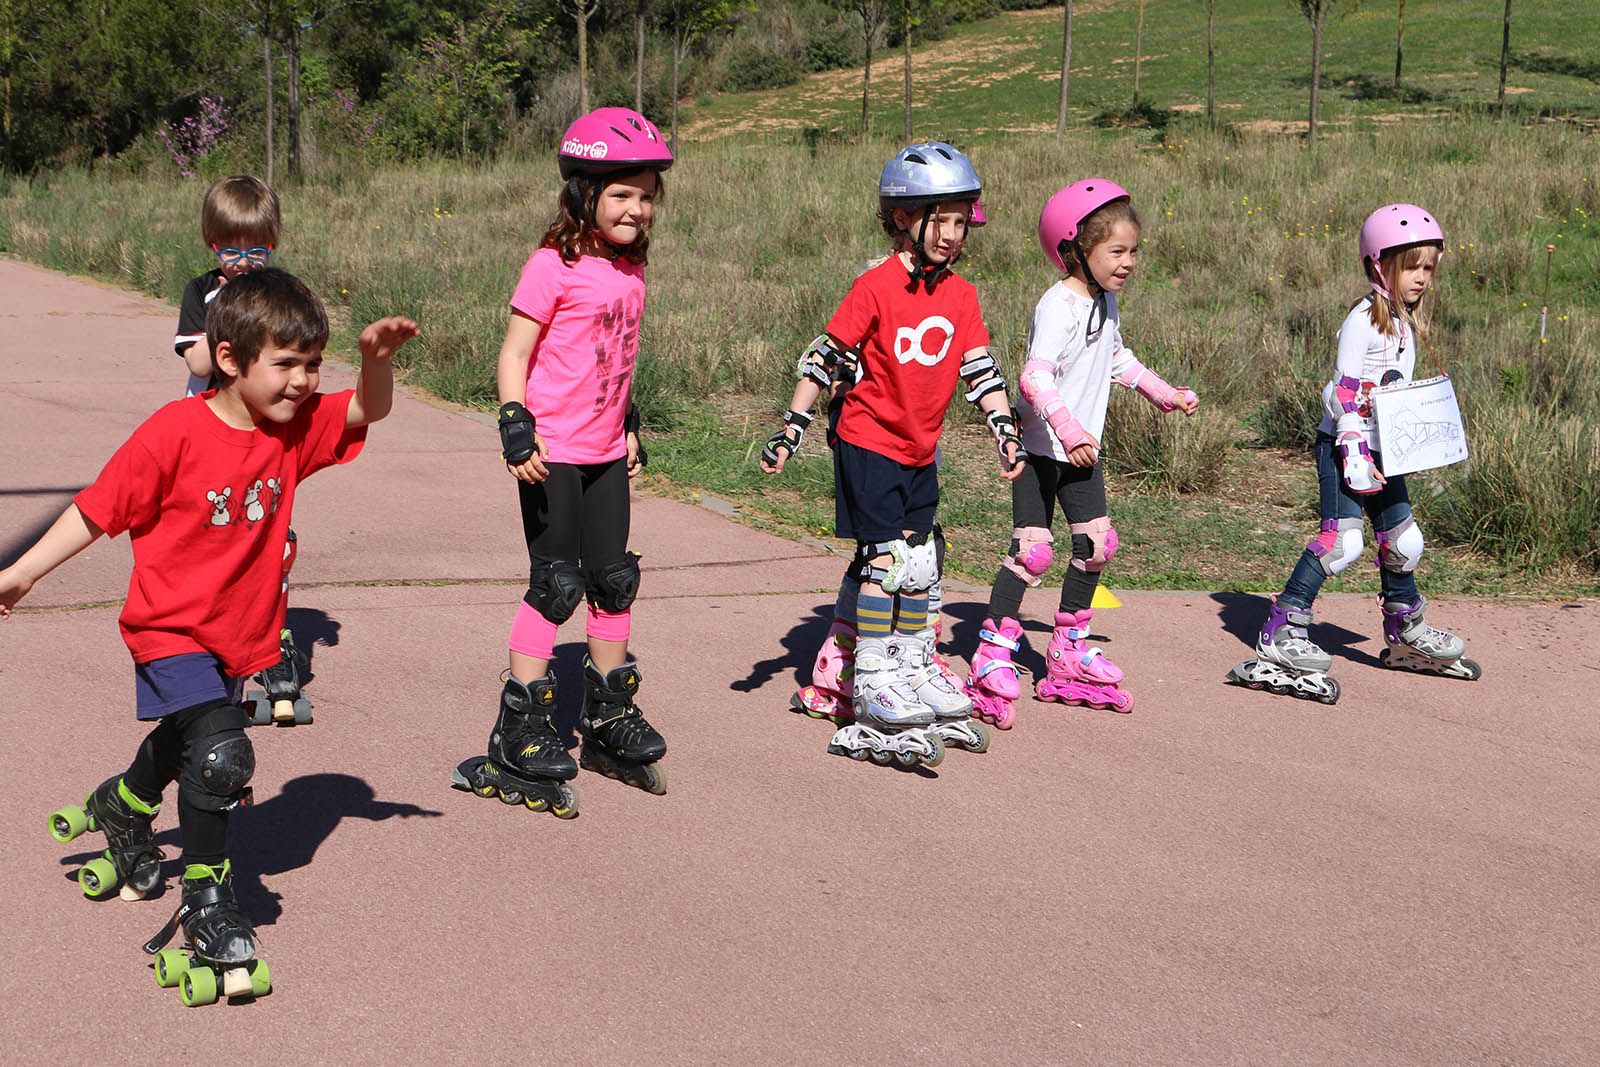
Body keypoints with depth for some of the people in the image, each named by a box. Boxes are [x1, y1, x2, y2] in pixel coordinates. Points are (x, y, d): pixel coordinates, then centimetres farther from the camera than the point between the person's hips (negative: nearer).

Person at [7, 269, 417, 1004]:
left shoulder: (297, 428, -5)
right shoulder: (175, 433, -21)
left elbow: (368, 411, -5)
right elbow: (100, 510, -14)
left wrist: (376, 358, -27)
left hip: (241, 635, 7)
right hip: (172, 630, -7)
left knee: (180, 748, 28)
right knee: (220, 756, -24)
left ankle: (119, 809, 60)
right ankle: (207, 901, -7)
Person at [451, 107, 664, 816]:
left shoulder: (631, 270, 10)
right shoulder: (556, 265, -13)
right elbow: (512, 356, -13)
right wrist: (518, 430, -20)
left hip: (606, 453, 7)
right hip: (553, 454, -7)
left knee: (614, 580, 12)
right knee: (556, 584, -5)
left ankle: (611, 720, 25)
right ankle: (521, 731, 3)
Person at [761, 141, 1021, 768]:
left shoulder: (961, 295, 4)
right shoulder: (877, 288, -14)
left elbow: (980, 370, 9)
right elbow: (825, 359, -11)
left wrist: (1005, 432, 0)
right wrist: (791, 432, -13)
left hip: (920, 451, 6)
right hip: (868, 442, -6)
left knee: (918, 562, 10)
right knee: (886, 558, -8)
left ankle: (914, 668, 23)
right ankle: (871, 679, 0)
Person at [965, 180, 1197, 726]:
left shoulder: (1105, 302, 8)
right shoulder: (1058, 306, -21)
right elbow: (1035, 378, -32)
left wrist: (1163, 393, 31)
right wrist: (1068, 429, -43)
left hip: (1081, 447, 9)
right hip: (1040, 447, -9)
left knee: (1096, 544, 9)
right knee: (1033, 548, -14)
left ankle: (1069, 651, 21)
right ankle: (993, 656, -8)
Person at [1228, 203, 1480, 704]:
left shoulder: (1406, 322, 13)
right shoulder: (1363, 320, -14)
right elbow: (1344, 391, -18)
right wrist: (1355, 454, -22)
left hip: (1382, 451, 9)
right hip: (1343, 445, -9)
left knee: (1403, 539, 13)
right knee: (1342, 540, -18)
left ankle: (1405, 632, 31)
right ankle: (1280, 633, -17)